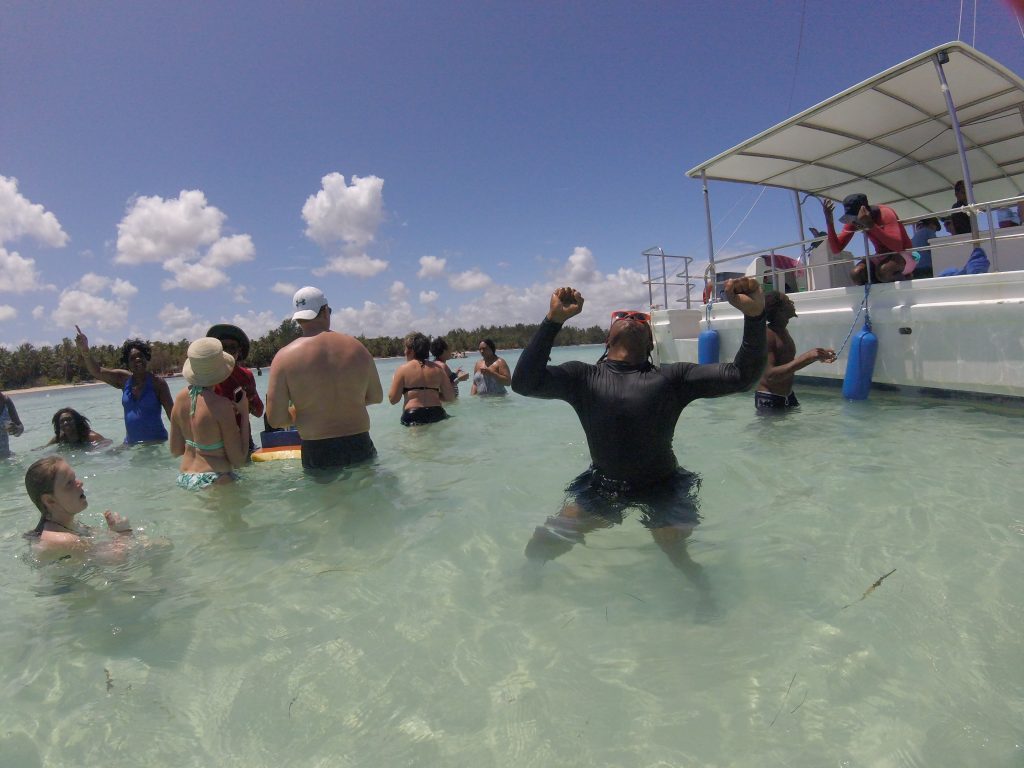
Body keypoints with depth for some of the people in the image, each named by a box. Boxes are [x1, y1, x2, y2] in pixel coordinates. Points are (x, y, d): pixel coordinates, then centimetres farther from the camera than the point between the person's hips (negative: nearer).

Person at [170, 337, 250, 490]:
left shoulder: (180, 398, 3)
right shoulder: (221, 405, -19)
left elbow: (175, 451, 12)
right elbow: (239, 460, -15)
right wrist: (245, 414, -9)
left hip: (184, 478, 8)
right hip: (215, 481, -8)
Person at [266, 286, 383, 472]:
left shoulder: (285, 357, -6)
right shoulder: (356, 347, 0)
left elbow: (275, 419, -8)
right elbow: (376, 397, 10)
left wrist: (303, 410, 11)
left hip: (317, 454, -1)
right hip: (360, 447, 1)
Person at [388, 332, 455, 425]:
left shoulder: (403, 369, 0)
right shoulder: (438, 368, 8)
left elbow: (393, 399, 2)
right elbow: (450, 397, 8)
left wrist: (393, 381, 19)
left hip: (412, 417, -3)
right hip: (436, 414, 3)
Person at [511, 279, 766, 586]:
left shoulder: (672, 377, -4)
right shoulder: (584, 376, -4)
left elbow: (741, 376, -11)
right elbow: (524, 382, -18)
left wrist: (755, 315, -26)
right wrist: (553, 320, -26)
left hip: (662, 488, 0)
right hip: (601, 485, 1)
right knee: (540, 548, -4)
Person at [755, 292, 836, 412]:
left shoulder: (784, 331, 9)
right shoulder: (766, 335, -20)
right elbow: (770, 375, -30)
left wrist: (816, 357, 9)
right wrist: (806, 357, -33)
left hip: (788, 396, 9)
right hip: (769, 400, -9)